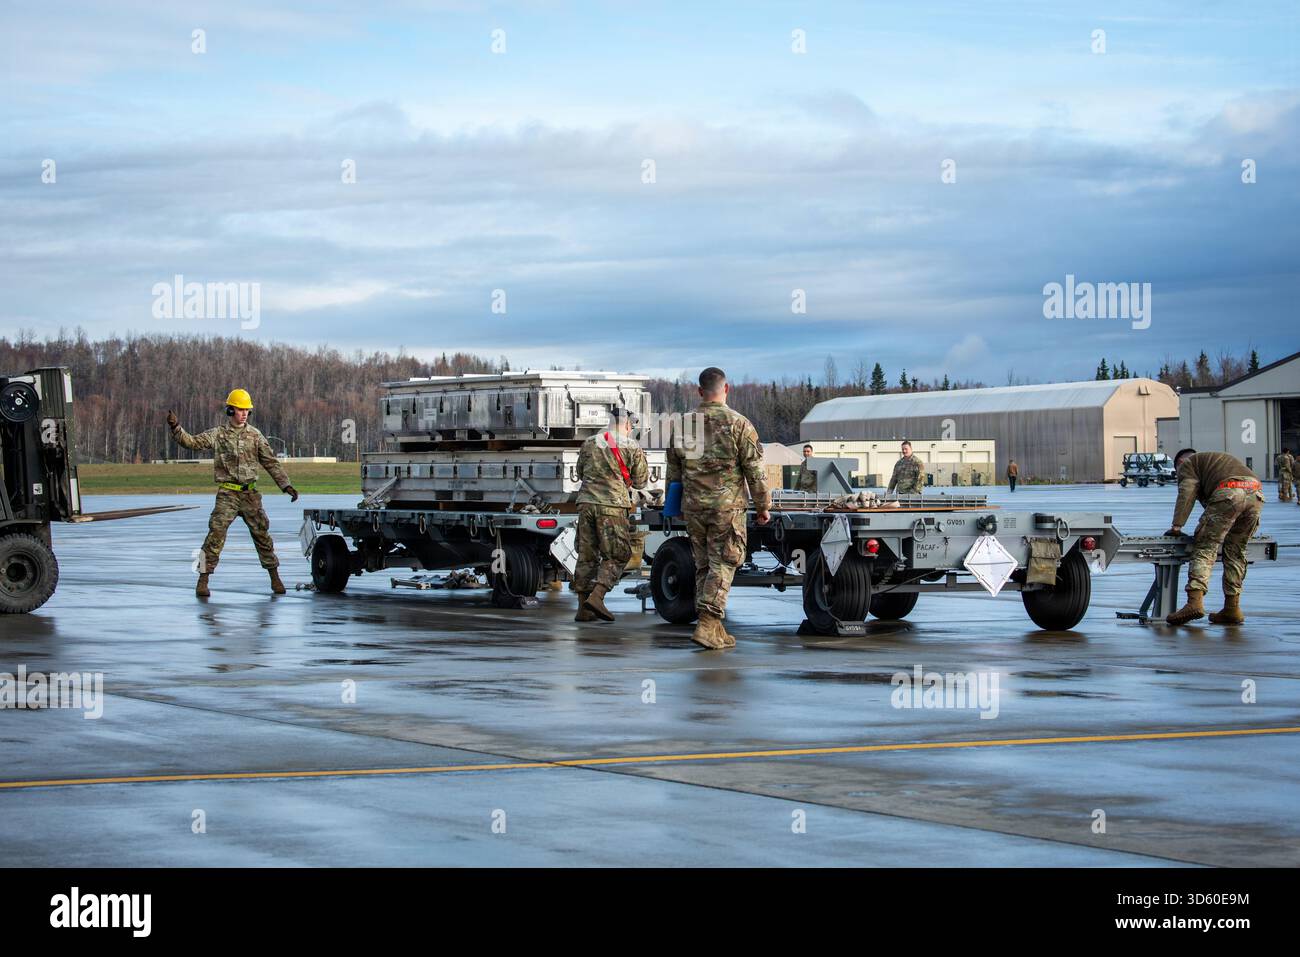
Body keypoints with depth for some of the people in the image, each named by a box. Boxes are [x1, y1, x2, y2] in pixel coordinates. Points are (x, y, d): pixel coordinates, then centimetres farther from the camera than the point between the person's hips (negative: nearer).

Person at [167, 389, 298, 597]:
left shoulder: (255, 436, 7)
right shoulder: (218, 434, 2)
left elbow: (271, 463, 9)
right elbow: (191, 442, -5)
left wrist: (286, 485, 4)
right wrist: (176, 427, -21)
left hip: (250, 493, 2)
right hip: (227, 494, -2)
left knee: (262, 533, 7)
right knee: (216, 533, -12)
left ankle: (275, 578, 18)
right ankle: (203, 580, -9)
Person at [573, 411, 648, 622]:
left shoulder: (589, 443, 13)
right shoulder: (632, 448, 1)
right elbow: (640, 481, 7)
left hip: (586, 502, 5)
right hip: (612, 505, -5)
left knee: (586, 556, 10)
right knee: (616, 556, 2)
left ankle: (583, 608, 8)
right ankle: (596, 596, -16)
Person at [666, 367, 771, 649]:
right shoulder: (738, 424, -7)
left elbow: (673, 470, 14)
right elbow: (754, 470, -6)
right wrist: (763, 506, 3)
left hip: (693, 507, 5)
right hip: (727, 506, -4)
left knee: (703, 566, 13)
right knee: (722, 566, -2)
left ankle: (713, 628, 16)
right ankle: (707, 625, -13)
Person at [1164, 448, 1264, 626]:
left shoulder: (1187, 463, 22)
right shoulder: (1219, 458, 43)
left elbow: (1187, 492, 6)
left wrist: (1177, 525, 3)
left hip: (1228, 492, -7)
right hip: (1256, 494, 7)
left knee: (1205, 548, -8)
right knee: (1235, 552, 15)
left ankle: (1195, 601, -24)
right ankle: (1232, 608, 12)